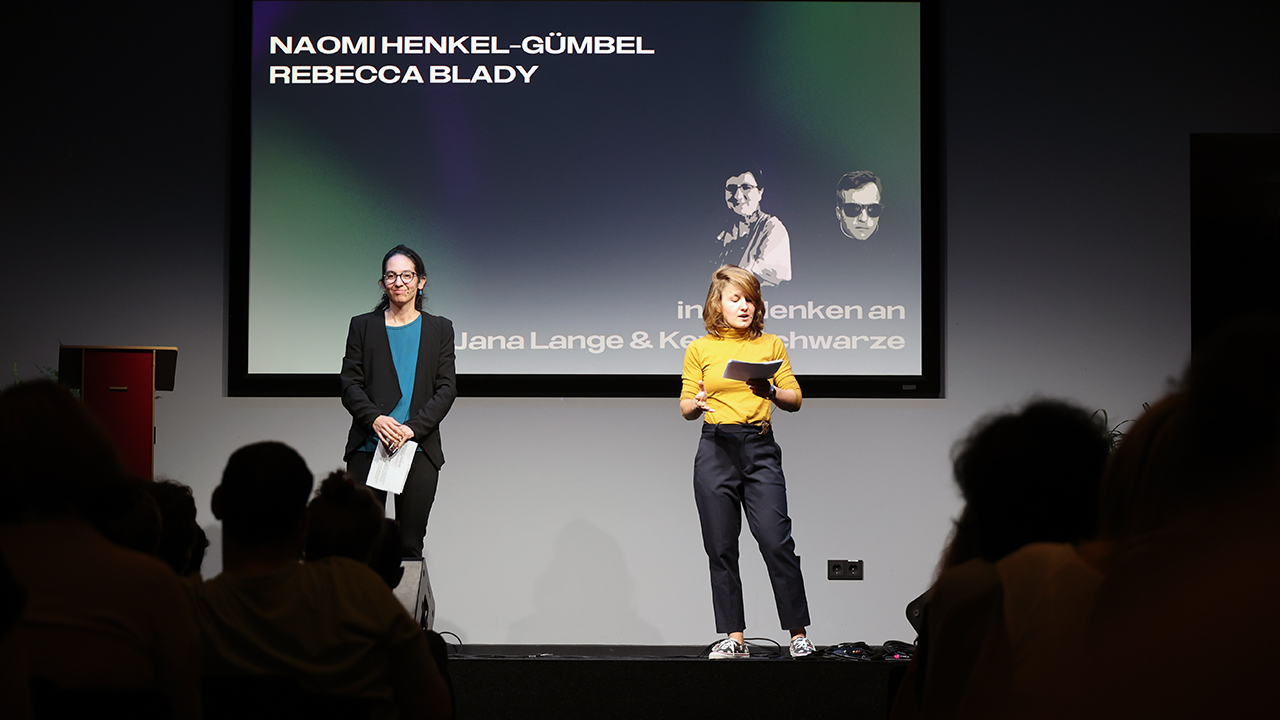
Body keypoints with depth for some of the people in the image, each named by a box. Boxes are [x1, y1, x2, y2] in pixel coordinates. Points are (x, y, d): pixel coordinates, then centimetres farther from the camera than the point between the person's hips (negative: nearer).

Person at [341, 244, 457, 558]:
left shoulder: (439, 329, 10)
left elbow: (447, 388, 3)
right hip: (368, 448, 0)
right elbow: (349, 384, 4)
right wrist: (374, 418, -15)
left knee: (410, 545, 1)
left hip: (419, 450, 0)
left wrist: (412, 427, -12)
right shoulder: (363, 326, 10)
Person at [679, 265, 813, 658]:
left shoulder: (771, 345, 10)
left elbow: (795, 400, 9)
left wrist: (772, 392, -13)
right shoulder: (699, 349, 9)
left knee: (777, 541, -8)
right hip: (716, 449, 1)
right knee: (721, 548, 1)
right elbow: (686, 407, 9)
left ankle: (798, 633, 0)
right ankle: (733, 637, 8)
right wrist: (696, 403, -15)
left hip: (760, 449, -1)